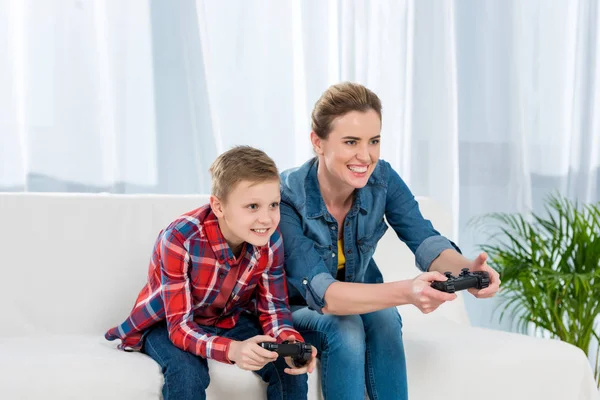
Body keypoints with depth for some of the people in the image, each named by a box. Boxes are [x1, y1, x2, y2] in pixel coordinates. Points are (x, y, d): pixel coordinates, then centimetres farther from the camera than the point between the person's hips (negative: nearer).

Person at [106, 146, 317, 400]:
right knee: (187, 373, -35)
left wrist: (291, 341, -33)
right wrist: (233, 349, -53)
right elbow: (180, 325, -33)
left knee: (291, 366, -19)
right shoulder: (179, 239, -32)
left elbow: (273, 307, -8)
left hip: (230, 321, 4)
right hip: (168, 325, -4)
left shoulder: (271, 241, -18)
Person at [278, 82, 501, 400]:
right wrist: (405, 292, -56)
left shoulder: (382, 179, -16)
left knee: (384, 320, -29)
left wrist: (466, 270, -49)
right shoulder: (286, 197, -30)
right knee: (345, 329, -33)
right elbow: (320, 292, -39)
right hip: (295, 310, -3)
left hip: (358, 302, 4)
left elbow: (425, 240, -24)